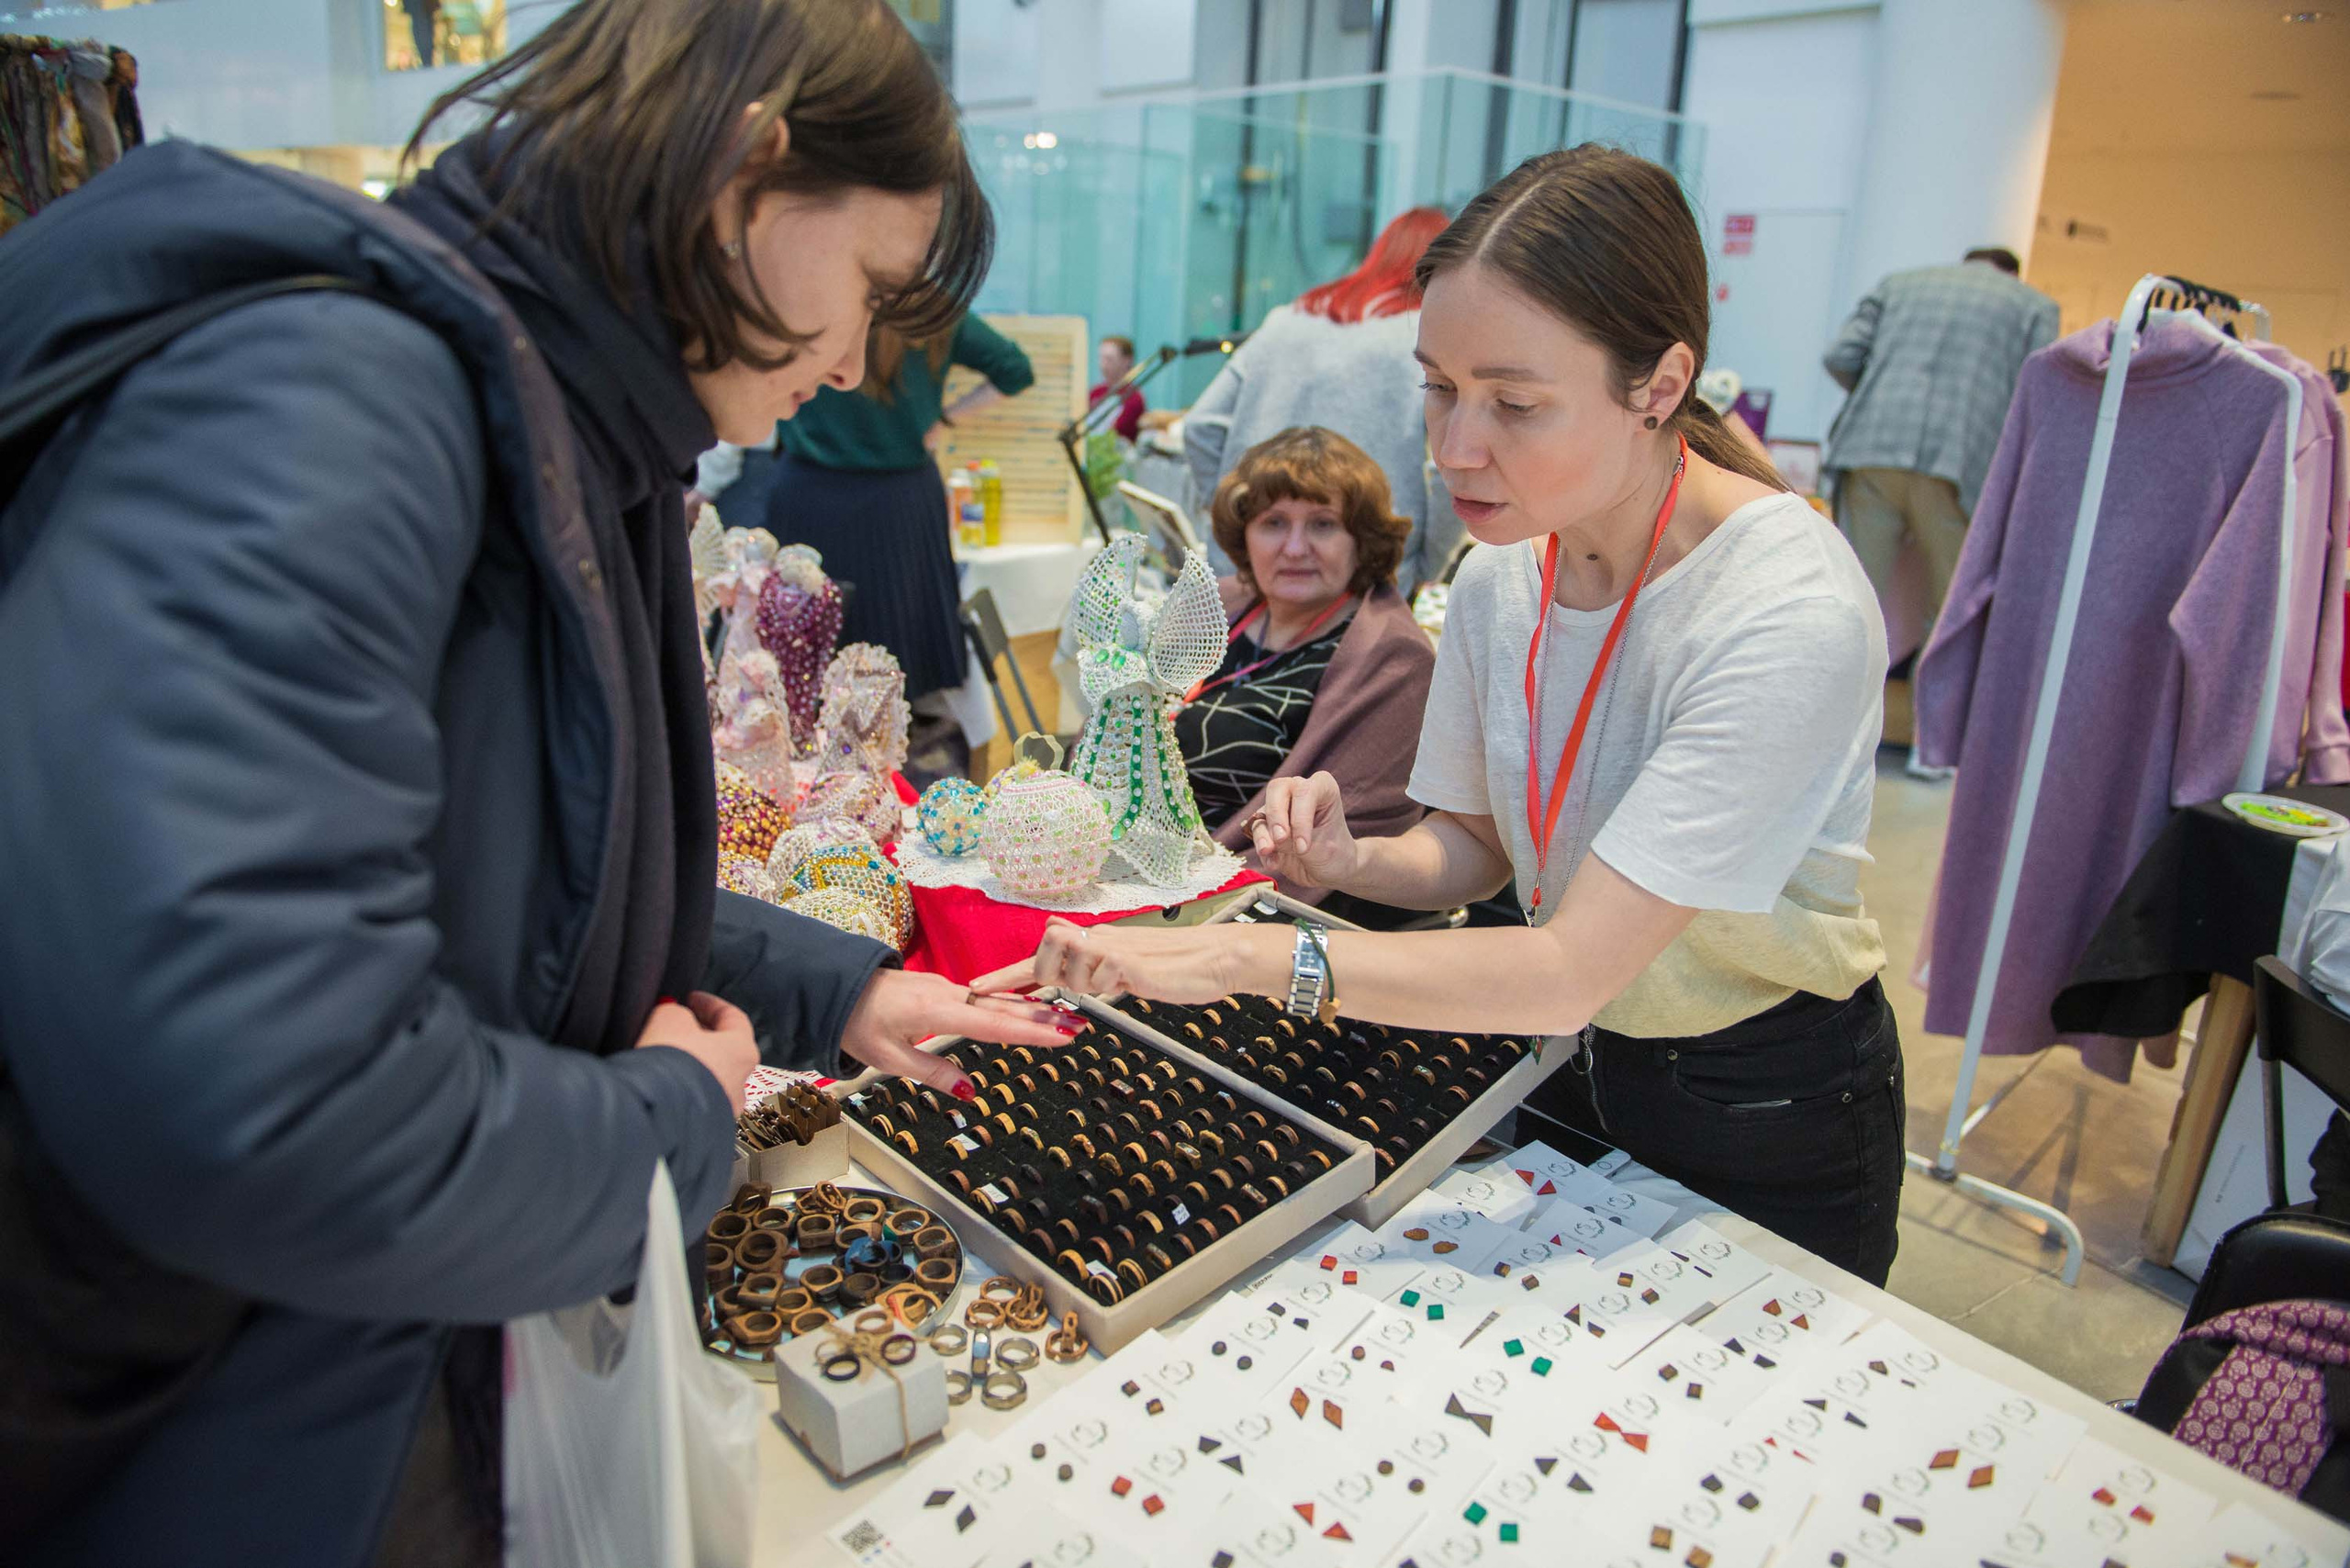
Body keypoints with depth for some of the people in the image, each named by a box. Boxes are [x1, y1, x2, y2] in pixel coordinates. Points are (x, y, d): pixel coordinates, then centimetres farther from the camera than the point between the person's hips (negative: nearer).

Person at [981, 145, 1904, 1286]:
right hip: (1570, 1059, 6)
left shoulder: (1791, 614, -31)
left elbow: (1568, 966, -34)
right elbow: (1472, 845, 1)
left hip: (1768, 1122, -5)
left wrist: (1243, 956, -36)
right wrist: (1355, 862, -20)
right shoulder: (1500, 571, -10)